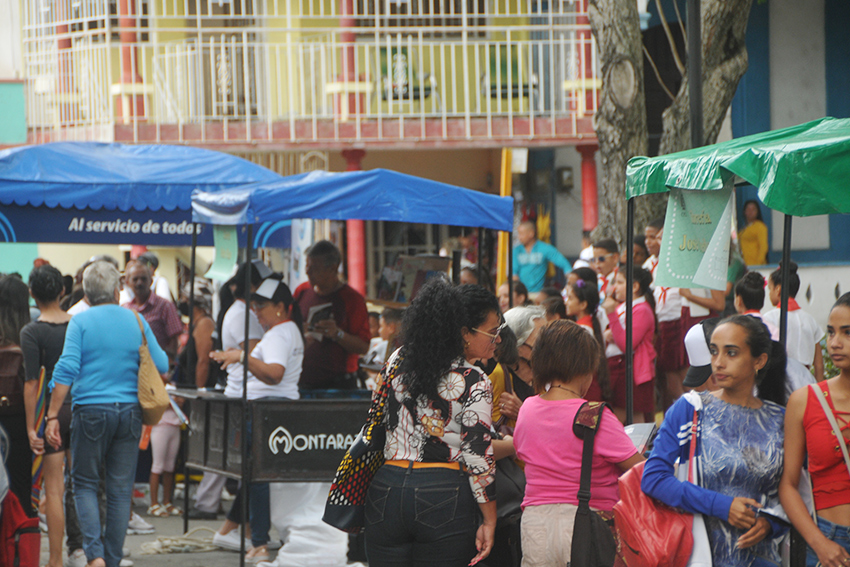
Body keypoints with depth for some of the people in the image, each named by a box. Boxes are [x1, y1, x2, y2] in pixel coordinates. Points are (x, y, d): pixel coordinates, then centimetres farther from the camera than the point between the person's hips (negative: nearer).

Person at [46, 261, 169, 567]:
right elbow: (161, 365, 6)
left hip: (91, 411, -2)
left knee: (85, 484, 8)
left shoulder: (80, 322, -3)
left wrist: (52, 416, -10)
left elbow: (67, 370, -11)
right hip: (129, 411, 2)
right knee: (120, 489, 8)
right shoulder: (136, 321, 4)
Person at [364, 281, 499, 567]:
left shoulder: (398, 361, 6)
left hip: (387, 489, 5)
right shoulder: (473, 383, -10)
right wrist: (489, 522, -6)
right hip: (446, 499, -4)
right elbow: (478, 456, -11)